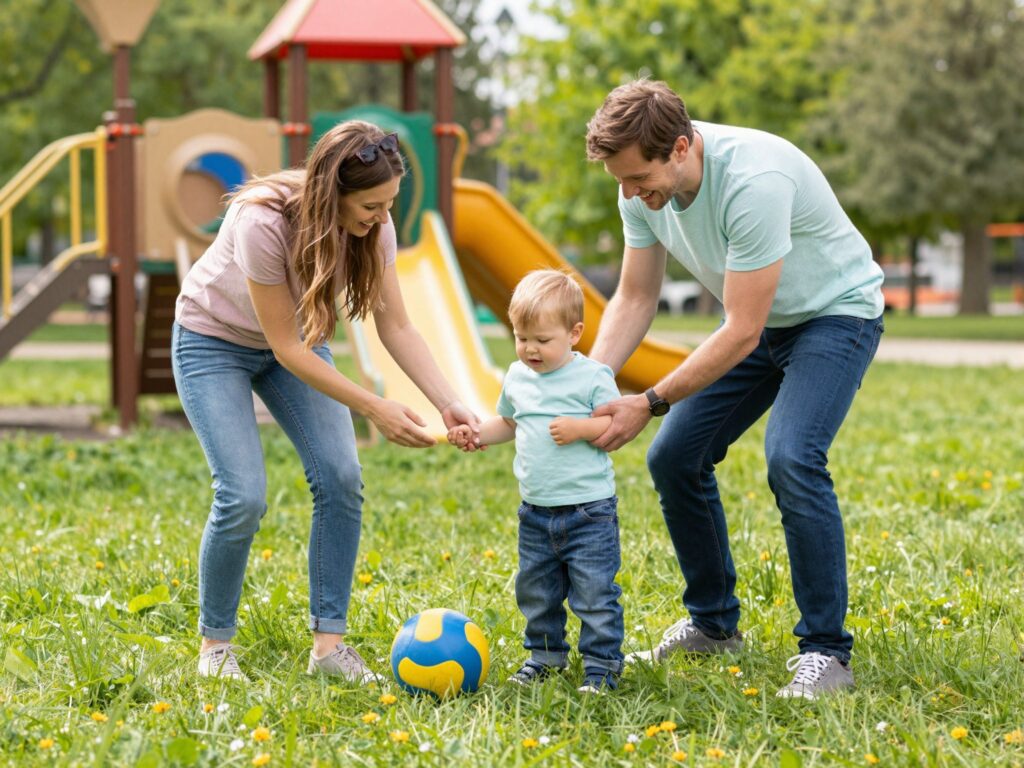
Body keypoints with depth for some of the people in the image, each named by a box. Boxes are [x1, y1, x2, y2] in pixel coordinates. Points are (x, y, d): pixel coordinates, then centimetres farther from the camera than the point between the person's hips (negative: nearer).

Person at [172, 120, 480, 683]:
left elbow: (396, 327, -16)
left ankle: (329, 642, -3)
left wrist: (449, 404, -29)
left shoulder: (371, 225, -21)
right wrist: (376, 410, -33)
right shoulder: (263, 224, -37)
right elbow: (288, 350, -31)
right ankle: (215, 642, 4)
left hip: (296, 339, 5)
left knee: (341, 479, -12)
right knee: (243, 496, -17)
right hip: (215, 341, -5)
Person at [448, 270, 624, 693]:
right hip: (536, 511, 6)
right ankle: (545, 654, 30)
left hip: (588, 509, -6)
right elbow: (509, 422, 23)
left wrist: (580, 428, -23)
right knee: (535, 590, 14)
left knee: (594, 591, -4)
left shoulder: (592, 377, -9)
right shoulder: (517, 377, 8)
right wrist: (475, 433, 7)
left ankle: (602, 664, 7)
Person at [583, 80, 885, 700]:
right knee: (674, 457, 1)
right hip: (757, 321, 8)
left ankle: (827, 651, -16)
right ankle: (715, 624, 18)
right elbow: (635, 299, -1)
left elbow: (742, 333, -32)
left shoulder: (754, 180, -36)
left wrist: (650, 404, -30)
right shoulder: (645, 188, -12)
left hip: (835, 312, -8)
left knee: (792, 459, -28)